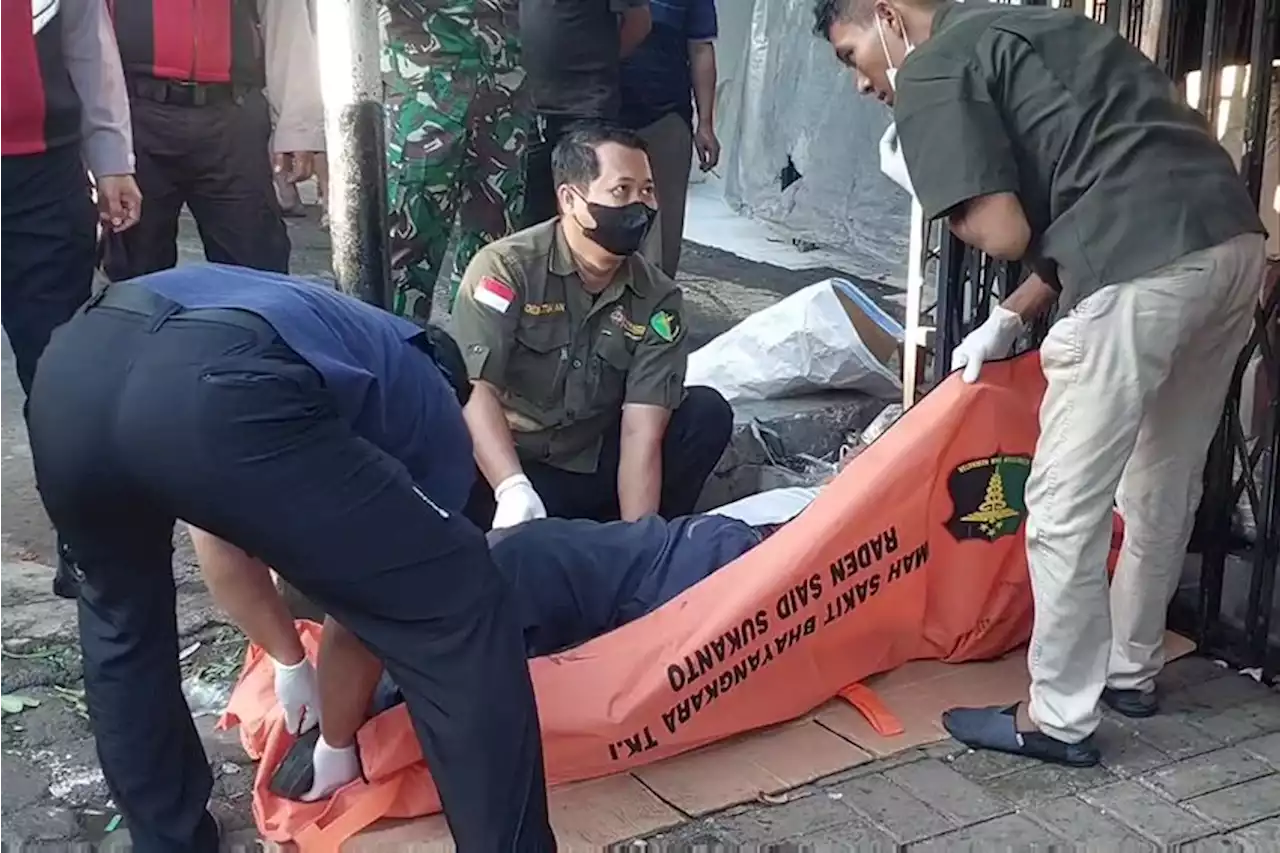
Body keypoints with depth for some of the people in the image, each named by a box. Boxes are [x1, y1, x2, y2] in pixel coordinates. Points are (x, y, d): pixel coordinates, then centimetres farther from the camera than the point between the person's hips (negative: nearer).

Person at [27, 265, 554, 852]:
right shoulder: (430, 413, 31)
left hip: (70, 368, 7)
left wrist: (289, 659, 62)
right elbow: (369, 595, 31)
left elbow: (225, 557, 49)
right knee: (457, 616, 13)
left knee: (120, 614, 37)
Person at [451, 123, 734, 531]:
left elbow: (642, 432, -14)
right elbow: (476, 389, -24)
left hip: (598, 465, 4)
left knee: (708, 413, -14)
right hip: (511, 468, -3)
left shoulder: (658, 298, -5)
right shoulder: (506, 268, -14)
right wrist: (515, 491, -40)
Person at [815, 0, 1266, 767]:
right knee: (1163, 487, 21)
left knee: (1068, 507, 3)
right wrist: (1010, 319, 23)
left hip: (1148, 269, -10)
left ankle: (1058, 718, 16)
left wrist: (930, 190, 11)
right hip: (1235, 239, 10)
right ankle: (1132, 669, 38)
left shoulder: (931, 72, 1)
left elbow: (1005, 235, -7)